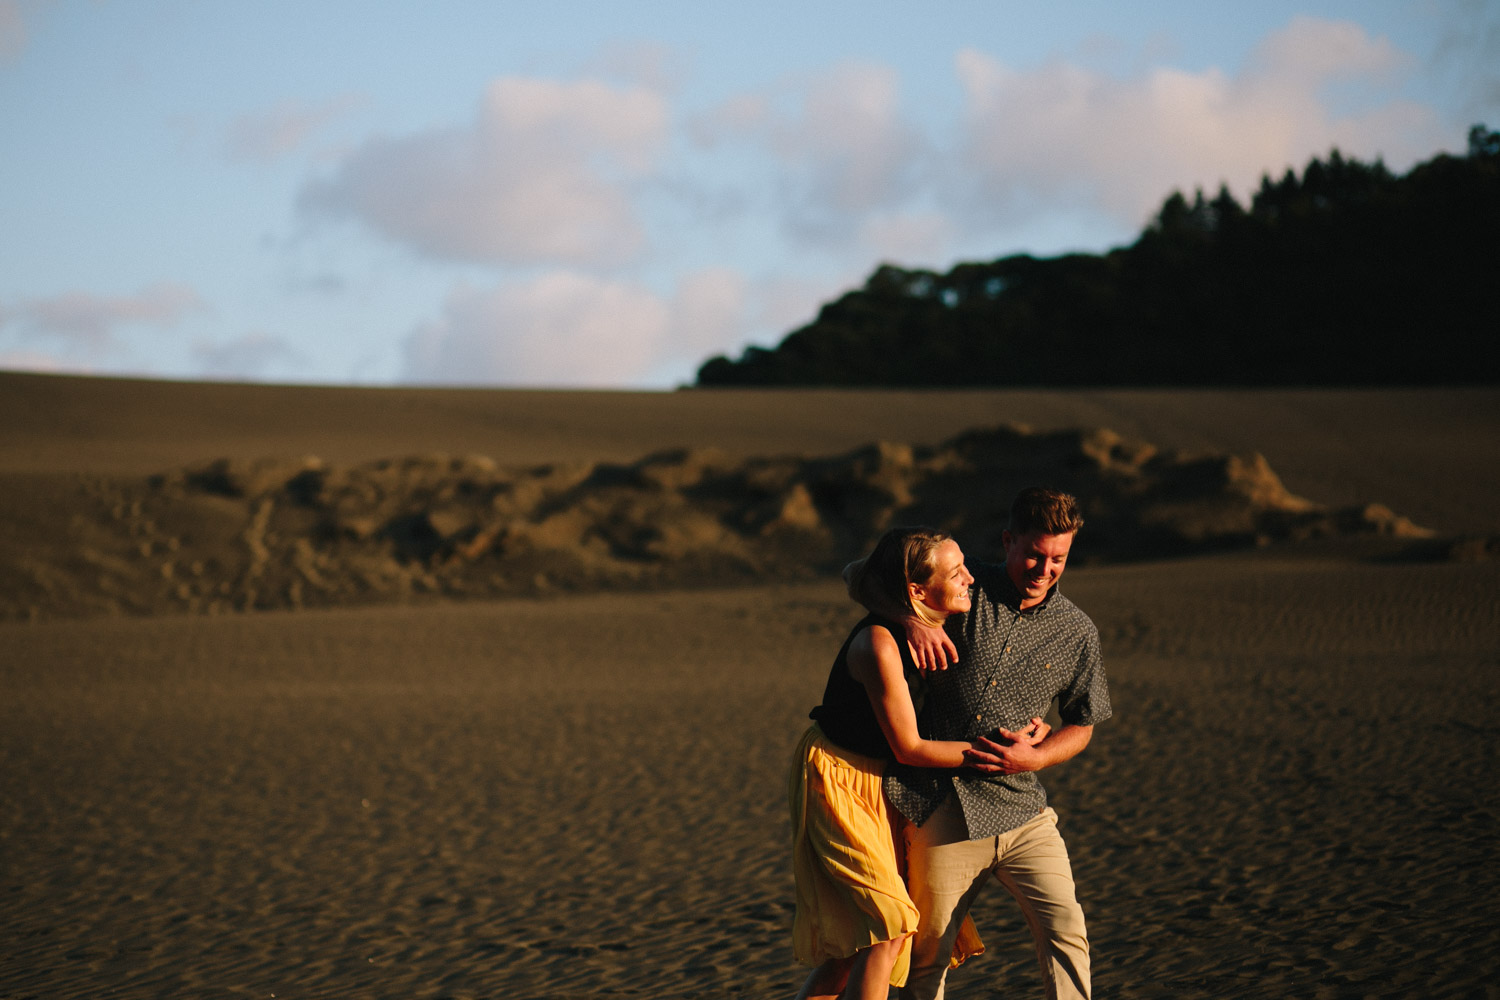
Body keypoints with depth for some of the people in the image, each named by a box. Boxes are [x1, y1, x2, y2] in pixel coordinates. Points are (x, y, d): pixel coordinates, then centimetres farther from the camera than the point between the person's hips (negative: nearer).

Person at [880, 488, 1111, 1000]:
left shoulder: (1076, 633, 5)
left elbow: (1081, 725, 15)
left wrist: (1036, 757, -6)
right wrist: (910, 619, -14)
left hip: (1021, 809, 1)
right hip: (944, 812, -1)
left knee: (1065, 931, -14)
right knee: (927, 955, 6)